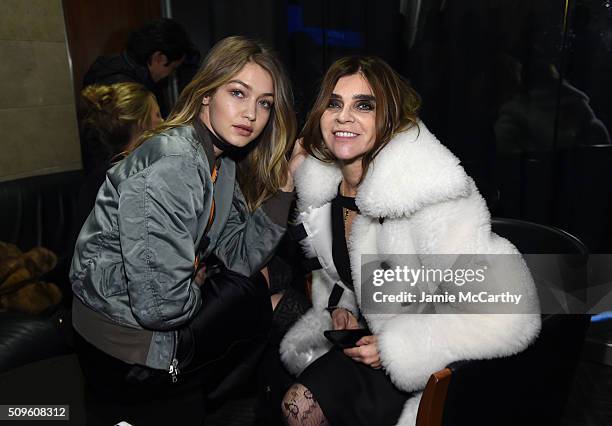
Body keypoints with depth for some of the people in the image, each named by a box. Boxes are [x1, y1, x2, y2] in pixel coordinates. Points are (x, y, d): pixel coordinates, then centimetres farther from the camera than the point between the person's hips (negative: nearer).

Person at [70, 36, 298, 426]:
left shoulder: (223, 163, 1)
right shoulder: (170, 167, -28)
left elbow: (240, 258, -2)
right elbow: (160, 305, -31)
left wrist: (283, 188, -9)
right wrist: (201, 284, -9)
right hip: (124, 348, -8)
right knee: (254, 301, -2)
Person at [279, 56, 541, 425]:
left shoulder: (424, 190, -29)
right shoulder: (324, 186, -5)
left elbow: (506, 312, -33)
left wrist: (394, 347, -26)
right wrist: (339, 306, -6)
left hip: (434, 362, -6)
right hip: (371, 337, 6)